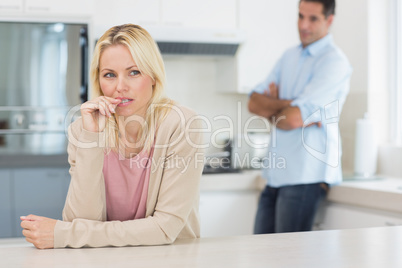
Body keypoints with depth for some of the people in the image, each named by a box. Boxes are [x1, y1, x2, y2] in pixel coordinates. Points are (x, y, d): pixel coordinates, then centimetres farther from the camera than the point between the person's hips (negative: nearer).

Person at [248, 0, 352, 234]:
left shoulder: (334, 62, -10)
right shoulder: (290, 57, 16)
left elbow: (293, 119, -19)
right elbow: (254, 102, 6)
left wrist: (271, 107, 2)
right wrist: (286, 105, -11)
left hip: (306, 177, -7)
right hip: (276, 174, 8)